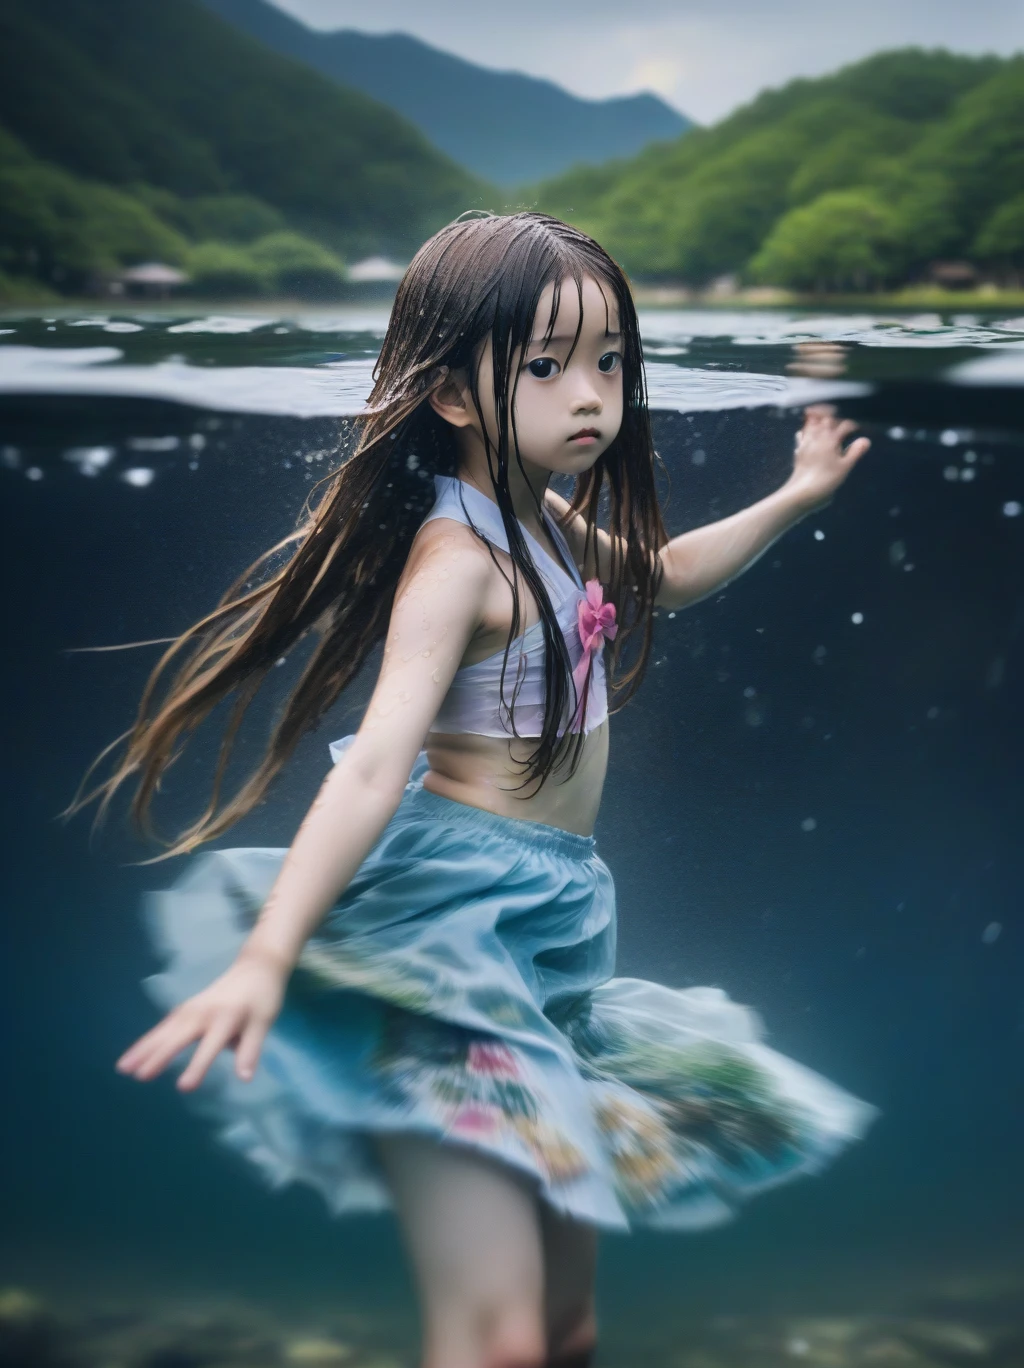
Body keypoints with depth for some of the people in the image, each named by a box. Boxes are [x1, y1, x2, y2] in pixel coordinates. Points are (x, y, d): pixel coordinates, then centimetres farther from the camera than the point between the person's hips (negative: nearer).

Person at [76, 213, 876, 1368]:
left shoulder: (550, 527, 11)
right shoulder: (459, 557, -16)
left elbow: (664, 573, 34)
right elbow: (374, 764, -28)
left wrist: (791, 499, 30)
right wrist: (266, 958, -38)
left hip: (556, 918, 9)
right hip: (459, 920, -9)